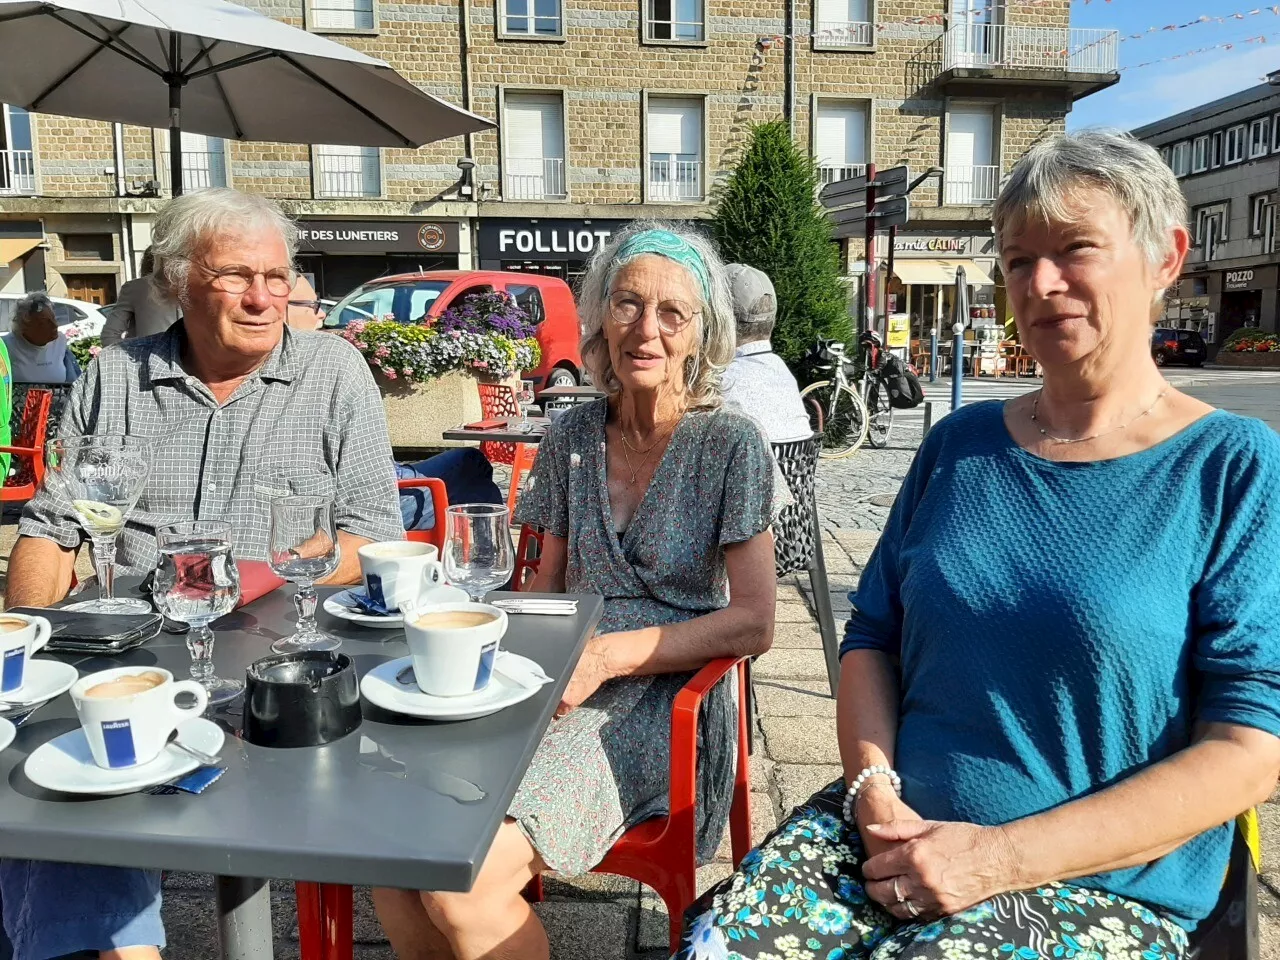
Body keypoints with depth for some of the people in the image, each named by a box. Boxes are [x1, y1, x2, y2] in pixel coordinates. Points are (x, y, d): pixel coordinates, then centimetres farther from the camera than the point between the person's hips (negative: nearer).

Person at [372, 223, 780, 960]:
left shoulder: (731, 443, -4)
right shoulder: (571, 438, 9)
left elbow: (753, 624, -7)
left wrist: (607, 655, -17)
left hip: (660, 703, -4)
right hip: (556, 693, 4)